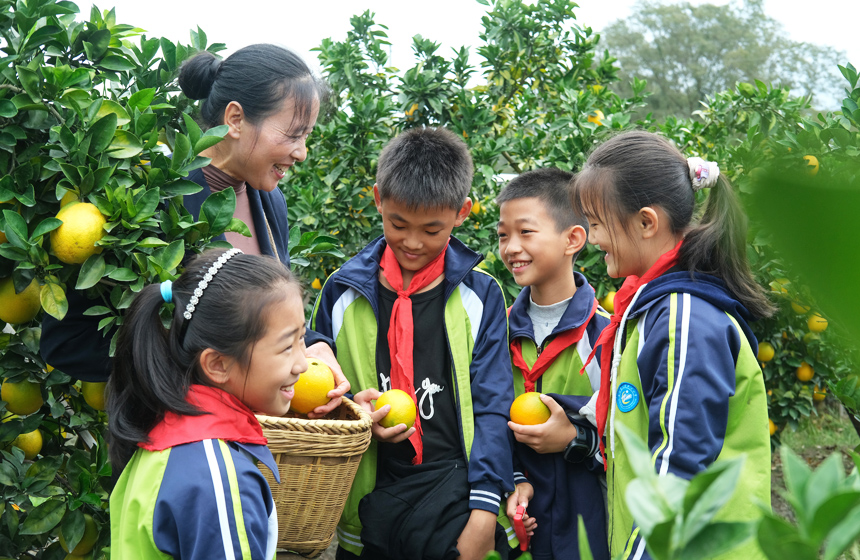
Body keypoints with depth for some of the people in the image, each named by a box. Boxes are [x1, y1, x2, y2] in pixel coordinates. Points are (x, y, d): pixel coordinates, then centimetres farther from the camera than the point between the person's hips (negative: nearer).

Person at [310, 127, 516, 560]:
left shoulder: (479, 296, 2)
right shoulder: (343, 292, 5)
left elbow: (491, 407, 1)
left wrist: (483, 513, -6)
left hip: (453, 498, -2)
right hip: (366, 505, 2)